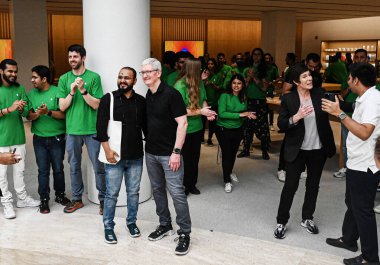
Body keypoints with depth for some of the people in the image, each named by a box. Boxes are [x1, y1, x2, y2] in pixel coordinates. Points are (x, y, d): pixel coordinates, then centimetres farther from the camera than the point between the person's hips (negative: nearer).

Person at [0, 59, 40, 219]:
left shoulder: (20, 89, 5)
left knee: (19, 170, 15)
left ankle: (22, 198, 28)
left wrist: (21, 109, -22)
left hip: (18, 137, 4)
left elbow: (26, 113, 0)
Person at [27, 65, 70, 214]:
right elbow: (29, 116, 1)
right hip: (39, 139, 2)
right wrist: (37, 114, -20)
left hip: (57, 138, -2)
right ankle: (44, 200, 15)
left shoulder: (57, 92, -8)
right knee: (43, 170, 6)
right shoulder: (31, 94, 3)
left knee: (58, 169, 9)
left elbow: (64, 114, -12)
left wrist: (48, 112, -26)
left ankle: (60, 195, 27)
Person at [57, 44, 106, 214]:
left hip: (92, 130, -3)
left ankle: (103, 199, 17)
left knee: (98, 167, 3)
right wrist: (72, 92, -15)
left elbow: (96, 104, -7)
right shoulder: (64, 79, 5)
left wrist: (83, 90, -19)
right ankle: (77, 199, 27)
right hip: (72, 130, 3)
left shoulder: (94, 77, -3)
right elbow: (62, 106, 0)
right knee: (74, 167, 13)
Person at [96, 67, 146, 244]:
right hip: (114, 156, -3)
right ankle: (108, 227, 20)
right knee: (112, 194, 4)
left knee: (133, 192, 12)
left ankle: (131, 222, 31)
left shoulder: (141, 101, 6)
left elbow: (146, 126, 12)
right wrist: (107, 150, -13)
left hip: (136, 157, 3)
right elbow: (101, 126, -7)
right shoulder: (108, 99, -3)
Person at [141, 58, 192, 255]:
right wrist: (146, 145, 12)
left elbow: (182, 123, -16)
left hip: (169, 153, -7)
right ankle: (165, 225, 31)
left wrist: (176, 152, -19)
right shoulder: (148, 96, 8)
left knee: (177, 193, -4)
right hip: (150, 152, 7)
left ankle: (184, 233, 7)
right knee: (158, 190, 15)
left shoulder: (171, 94, -13)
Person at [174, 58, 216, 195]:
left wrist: (207, 111, -10)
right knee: (185, 158, 8)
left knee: (195, 157, 18)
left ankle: (192, 184, 35)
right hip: (184, 130, -6)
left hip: (197, 127, 6)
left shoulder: (200, 83, -1)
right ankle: (183, 186, 27)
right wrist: (201, 111, -20)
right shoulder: (180, 86, -21)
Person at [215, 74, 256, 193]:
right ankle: (227, 181, 9)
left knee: (233, 153, 16)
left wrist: (248, 115, -12)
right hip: (224, 129, -5)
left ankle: (229, 172, 42)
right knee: (226, 154, -3)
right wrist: (240, 114, -26)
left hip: (237, 129, 5)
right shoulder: (225, 96, -16)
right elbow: (221, 114, -25)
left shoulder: (243, 98, 1)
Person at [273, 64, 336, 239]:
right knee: (290, 186, 2)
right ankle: (281, 222, 17)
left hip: (318, 150, 3)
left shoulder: (320, 93, -3)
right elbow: (280, 124, -11)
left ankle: (307, 218, 33)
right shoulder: (288, 99, -8)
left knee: (313, 186, 15)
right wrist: (295, 117, -26)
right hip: (297, 150, -3)